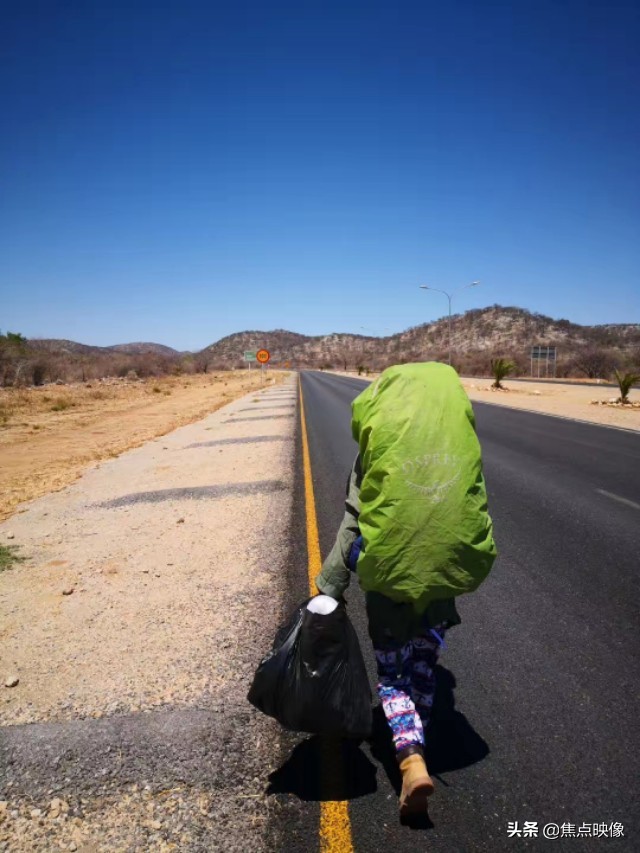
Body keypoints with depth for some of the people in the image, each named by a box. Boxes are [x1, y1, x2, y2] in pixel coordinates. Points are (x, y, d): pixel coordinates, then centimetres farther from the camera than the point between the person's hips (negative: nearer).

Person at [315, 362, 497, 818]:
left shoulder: (378, 447, -9)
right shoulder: (463, 441, -1)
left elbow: (353, 524, -10)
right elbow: (476, 512, 7)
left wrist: (329, 588, -4)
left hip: (389, 576, -3)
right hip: (445, 575, 3)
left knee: (393, 673, 15)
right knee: (424, 667, 24)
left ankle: (411, 758, 0)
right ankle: (415, 742, 41)